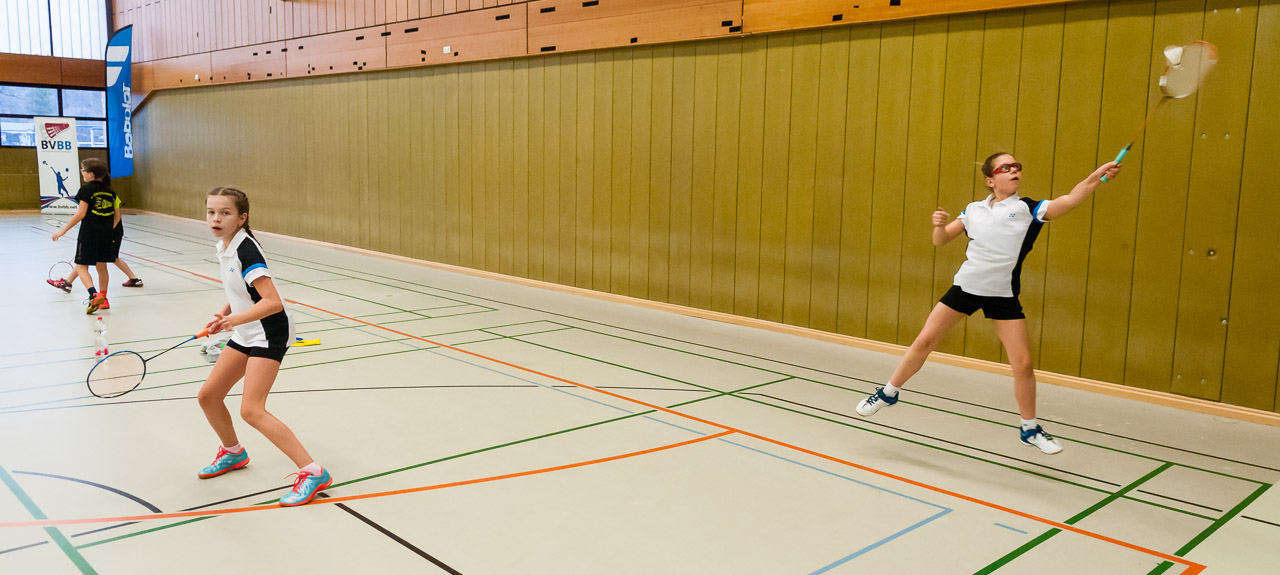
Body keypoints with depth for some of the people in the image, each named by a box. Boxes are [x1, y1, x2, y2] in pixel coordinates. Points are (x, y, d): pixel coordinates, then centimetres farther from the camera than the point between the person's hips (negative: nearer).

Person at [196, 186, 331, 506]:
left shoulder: (246, 250, -21)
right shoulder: (224, 247, 6)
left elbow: (273, 302, -29)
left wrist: (236, 319, -37)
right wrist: (224, 315, 10)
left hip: (269, 333, -9)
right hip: (245, 334, 9)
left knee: (251, 410, -17)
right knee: (208, 396, 14)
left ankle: (313, 472, -15)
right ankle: (233, 452, 40)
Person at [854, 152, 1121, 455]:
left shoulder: (1028, 209, -4)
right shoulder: (974, 210, 4)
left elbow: (1070, 199, -18)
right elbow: (940, 240, 9)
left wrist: (1098, 175, -33)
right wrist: (939, 224, -13)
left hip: (1003, 295, -1)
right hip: (966, 286, 2)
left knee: (1023, 363, -4)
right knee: (924, 341, 2)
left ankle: (1030, 429, 17)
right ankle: (888, 392, 23)